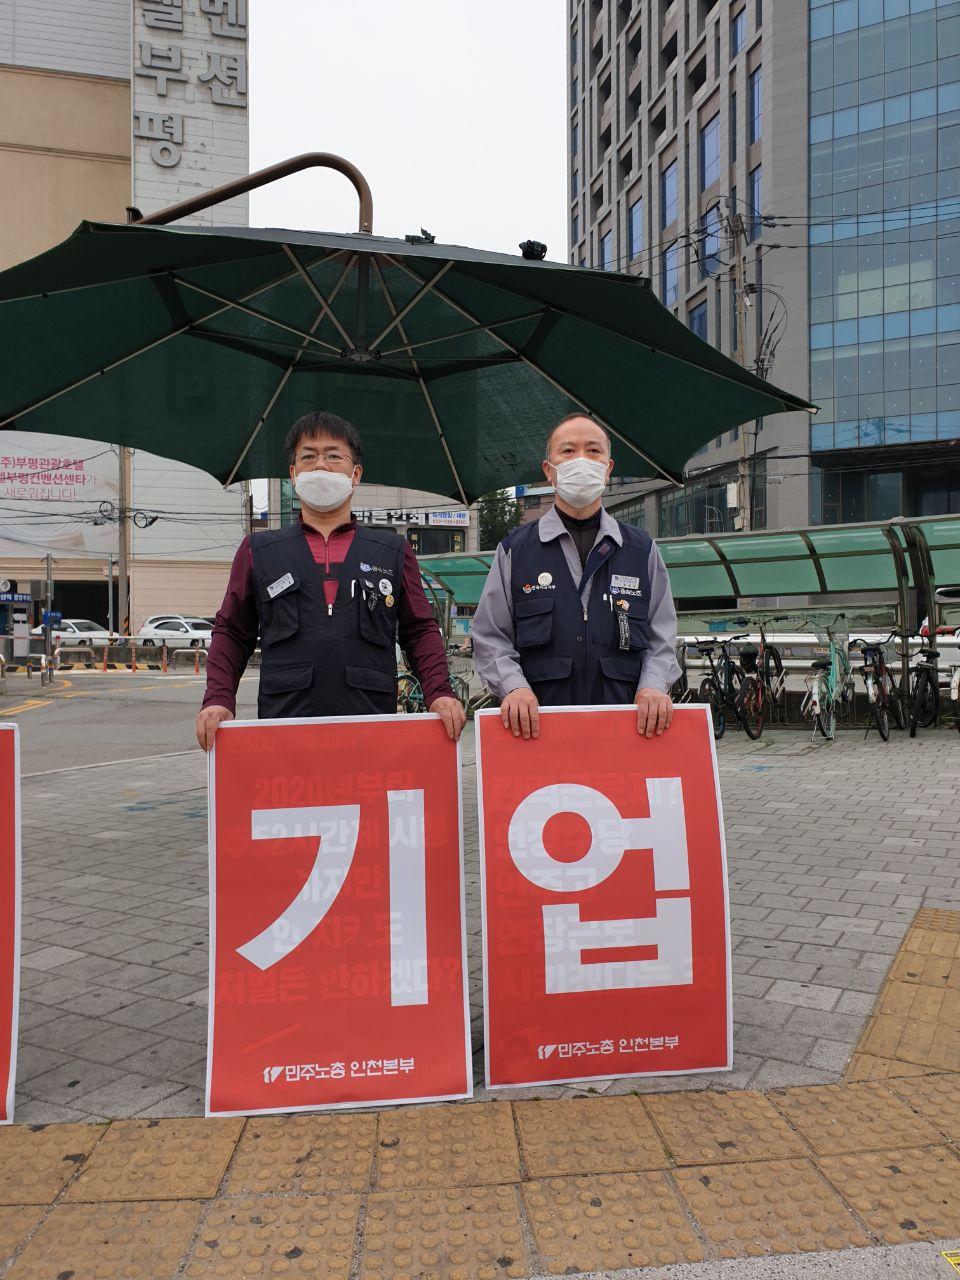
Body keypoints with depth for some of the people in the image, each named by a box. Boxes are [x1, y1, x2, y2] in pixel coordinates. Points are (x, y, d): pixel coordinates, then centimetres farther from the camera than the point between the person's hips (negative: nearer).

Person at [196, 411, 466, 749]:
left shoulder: (394, 551, 15)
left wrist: (440, 693, -3)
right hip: (282, 725, 0)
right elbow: (231, 633, 15)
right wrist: (218, 699, -1)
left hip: (373, 726, 0)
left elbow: (420, 631, 13)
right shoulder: (257, 550, 15)